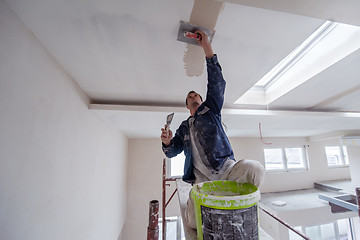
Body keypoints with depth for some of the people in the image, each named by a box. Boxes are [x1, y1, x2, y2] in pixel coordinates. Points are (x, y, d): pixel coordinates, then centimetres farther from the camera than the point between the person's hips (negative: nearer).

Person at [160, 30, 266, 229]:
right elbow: (172, 152, 15)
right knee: (193, 221, -18)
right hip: (202, 178, 2)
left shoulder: (210, 110, 13)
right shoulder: (184, 127, 19)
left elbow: (217, 84, 0)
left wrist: (206, 47, -2)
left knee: (255, 169, -32)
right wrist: (167, 142, -10)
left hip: (226, 167, -1)